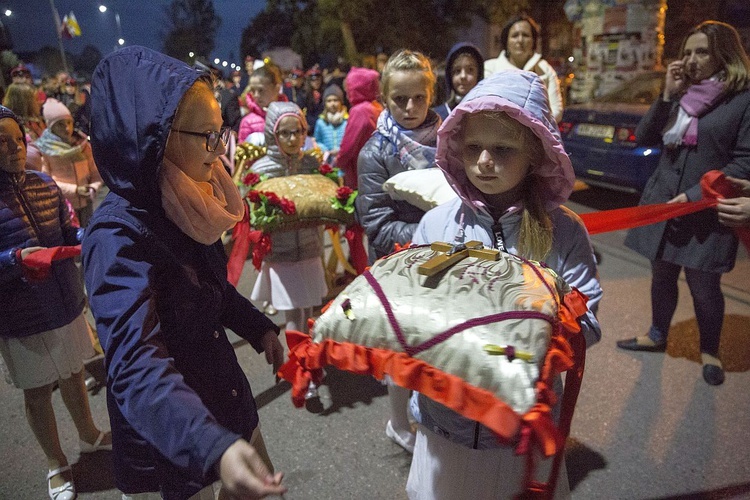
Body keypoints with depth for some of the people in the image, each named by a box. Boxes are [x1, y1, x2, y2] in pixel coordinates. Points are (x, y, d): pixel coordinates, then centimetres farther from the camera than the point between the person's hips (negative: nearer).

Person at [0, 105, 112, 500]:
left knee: (73, 375, 23)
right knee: (37, 391, 14)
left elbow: (69, 237, 5)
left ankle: (88, 435, 46)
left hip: (68, 303, 4)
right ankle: (56, 463, 36)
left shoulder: (43, 184, -1)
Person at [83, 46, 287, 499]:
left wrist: (259, 327, 14)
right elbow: (137, 367, -40)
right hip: (168, 441, -7)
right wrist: (214, 448, -53)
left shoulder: (182, 206, -3)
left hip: (227, 402, 7)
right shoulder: (118, 235, -28)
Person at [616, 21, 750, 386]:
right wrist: (668, 95, -7)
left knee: (703, 286, 7)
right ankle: (657, 335, 37)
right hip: (661, 202, 5)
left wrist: (694, 196, -17)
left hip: (707, 211, -4)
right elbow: (644, 139, 2)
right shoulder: (681, 94, 9)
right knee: (662, 276, 17)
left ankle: (709, 351, 30)